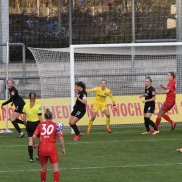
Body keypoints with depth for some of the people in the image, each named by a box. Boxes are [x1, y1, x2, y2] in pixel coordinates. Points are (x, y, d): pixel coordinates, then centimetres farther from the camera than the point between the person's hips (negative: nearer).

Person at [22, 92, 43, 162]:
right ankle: (38, 155, 11)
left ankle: (31, 158, 6)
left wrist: (26, 124, 17)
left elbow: (24, 118, 4)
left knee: (30, 141, 7)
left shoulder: (25, 106, -1)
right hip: (36, 124, -4)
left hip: (29, 124, 4)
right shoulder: (38, 107, -13)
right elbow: (40, 118, -12)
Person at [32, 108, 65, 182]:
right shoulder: (55, 125, 0)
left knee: (43, 168, 18)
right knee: (56, 168, -1)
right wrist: (63, 148, 2)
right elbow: (61, 138, -6)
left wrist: (33, 144, 14)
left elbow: (34, 136, -3)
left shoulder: (40, 124, 4)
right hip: (52, 149, -2)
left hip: (42, 149, 3)